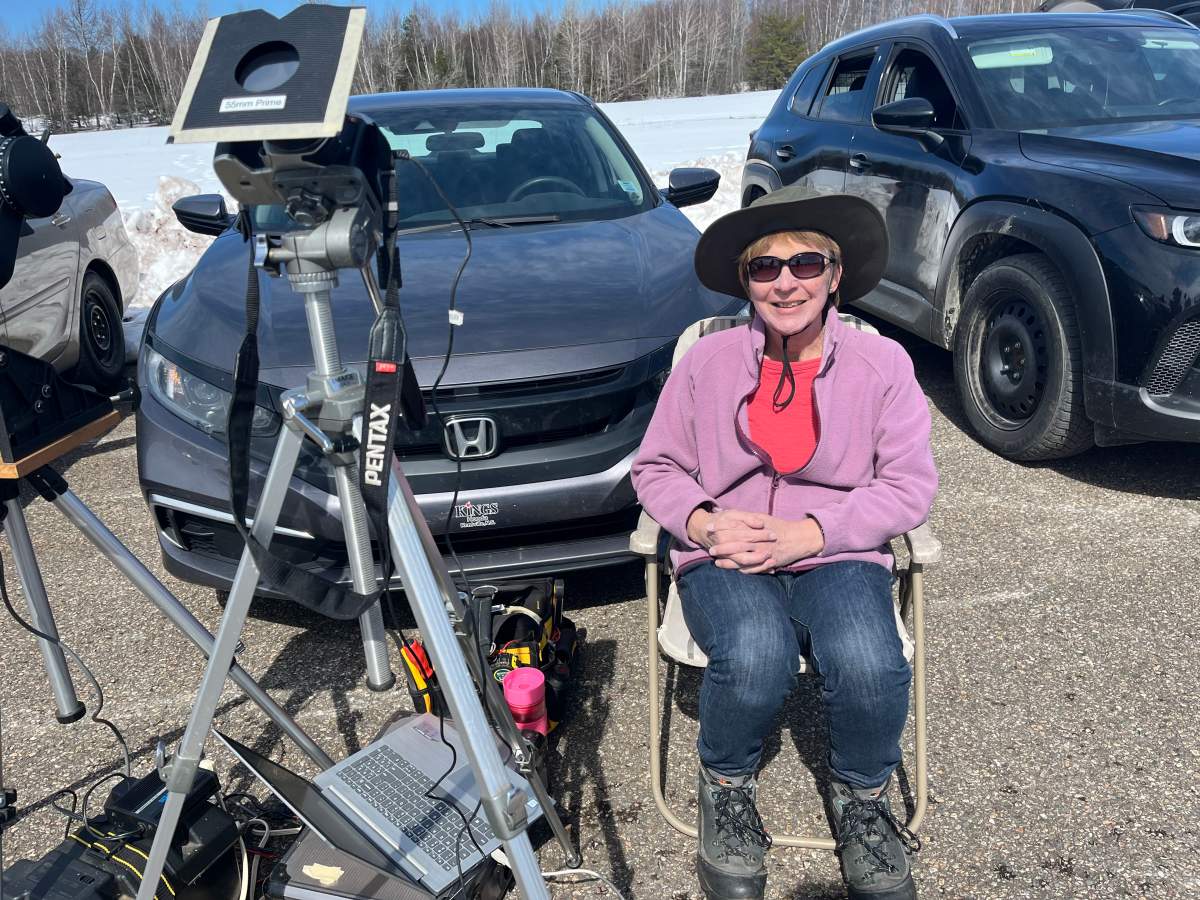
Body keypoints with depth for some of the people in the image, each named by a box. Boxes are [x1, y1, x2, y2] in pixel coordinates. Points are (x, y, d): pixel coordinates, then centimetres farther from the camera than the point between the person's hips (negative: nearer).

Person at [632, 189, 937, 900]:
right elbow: (656, 467, 9)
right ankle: (728, 786, 2)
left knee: (870, 665, -31)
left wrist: (807, 534, -15)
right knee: (755, 660, -33)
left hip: (839, 555, 1)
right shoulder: (707, 362, 3)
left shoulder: (882, 362, 1)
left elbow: (911, 484, -2)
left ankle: (863, 797, 5)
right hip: (726, 557, 0)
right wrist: (703, 524, -13)